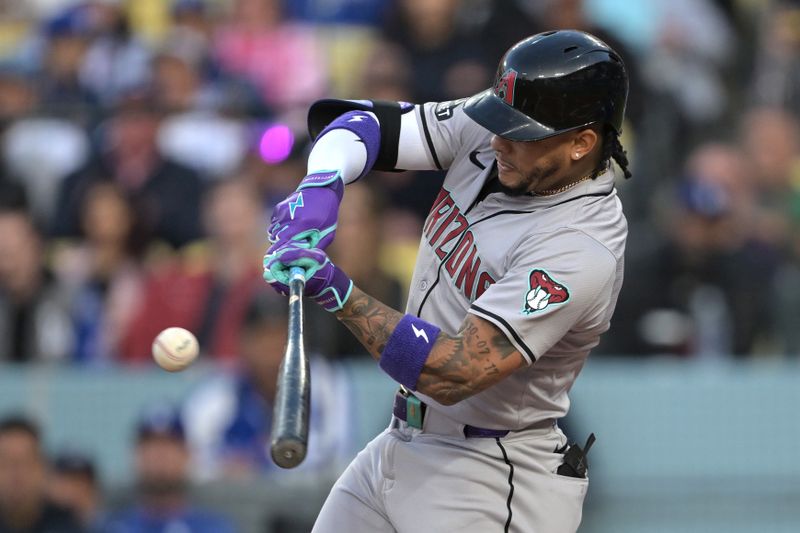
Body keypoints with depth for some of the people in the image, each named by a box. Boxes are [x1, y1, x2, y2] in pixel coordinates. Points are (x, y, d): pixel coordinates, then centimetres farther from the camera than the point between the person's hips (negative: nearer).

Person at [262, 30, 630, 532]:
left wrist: (336, 290, -34)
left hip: (488, 487, -8)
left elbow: (452, 374, -31)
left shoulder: (581, 252, -27)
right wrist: (321, 186, -22)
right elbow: (365, 123, -1)